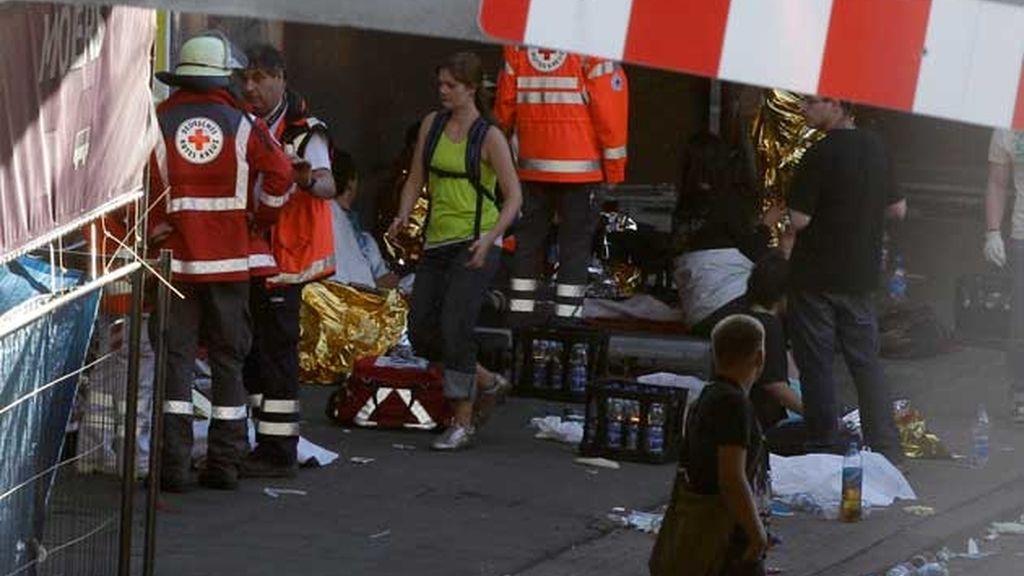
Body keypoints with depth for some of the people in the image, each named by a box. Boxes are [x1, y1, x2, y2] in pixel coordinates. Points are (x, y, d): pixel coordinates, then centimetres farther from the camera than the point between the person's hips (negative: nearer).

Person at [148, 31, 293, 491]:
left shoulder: (157, 121, -1)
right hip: (229, 261, 0)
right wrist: (260, 216, 12)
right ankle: (225, 462, 10)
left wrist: (154, 231, 5)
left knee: (175, 356, 2)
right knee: (228, 358, 9)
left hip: (175, 259, 0)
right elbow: (280, 173, -4)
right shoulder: (241, 123, 0)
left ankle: (175, 463, -5)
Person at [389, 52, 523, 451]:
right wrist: (403, 216, -5)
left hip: (476, 243, -6)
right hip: (438, 241, 6)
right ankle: (483, 379, 29)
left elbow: (514, 196, -6)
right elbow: (415, 180, 14)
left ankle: (463, 422, -10)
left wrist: (490, 238, -20)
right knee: (421, 333, 4)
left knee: (454, 325, -18)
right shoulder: (432, 124, 9)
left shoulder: (489, 137, -6)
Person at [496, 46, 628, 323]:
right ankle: (567, 315, -3)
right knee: (576, 240, 1)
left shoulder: (518, 43, 3)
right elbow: (608, 110, -11)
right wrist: (615, 166, -3)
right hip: (580, 167, -4)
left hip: (532, 165, 4)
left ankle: (520, 311, 13)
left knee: (529, 238, 12)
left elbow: (505, 106, 7)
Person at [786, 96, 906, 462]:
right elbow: (898, 209, 13)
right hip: (861, 275, 6)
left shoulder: (821, 155, -17)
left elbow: (799, 220, -19)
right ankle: (887, 449, 10)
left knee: (816, 364, 2)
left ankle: (824, 448, 5)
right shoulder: (875, 148, 4)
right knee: (866, 362, 11)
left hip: (816, 277, -6)